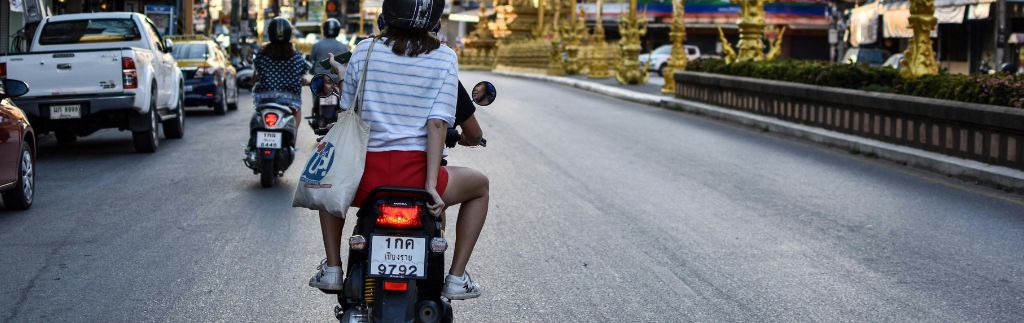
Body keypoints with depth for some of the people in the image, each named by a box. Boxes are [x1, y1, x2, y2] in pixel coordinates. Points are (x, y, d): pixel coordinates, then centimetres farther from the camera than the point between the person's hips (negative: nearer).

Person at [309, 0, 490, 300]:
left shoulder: (364, 50, 2)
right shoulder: (444, 58, -2)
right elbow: (438, 123, -9)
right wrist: (431, 184, -10)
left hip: (365, 176, 2)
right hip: (415, 173, -2)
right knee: (480, 185, 28)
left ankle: (332, 268, 28)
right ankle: (456, 278, 19)